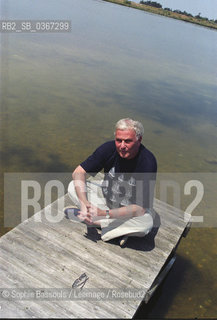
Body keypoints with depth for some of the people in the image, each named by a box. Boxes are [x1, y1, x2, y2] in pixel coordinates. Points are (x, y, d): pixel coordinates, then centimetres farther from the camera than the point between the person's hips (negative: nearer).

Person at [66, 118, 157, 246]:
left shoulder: (147, 162, -29)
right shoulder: (109, 148, -19)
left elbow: (140, 208, -29)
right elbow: (79, 172, -15)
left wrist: (104, 214, -34)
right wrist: (84, 204, -31)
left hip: (132, 208, -4)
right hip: (107, 196, 5)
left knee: (146, 224, -35)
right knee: (73, 187, -15)